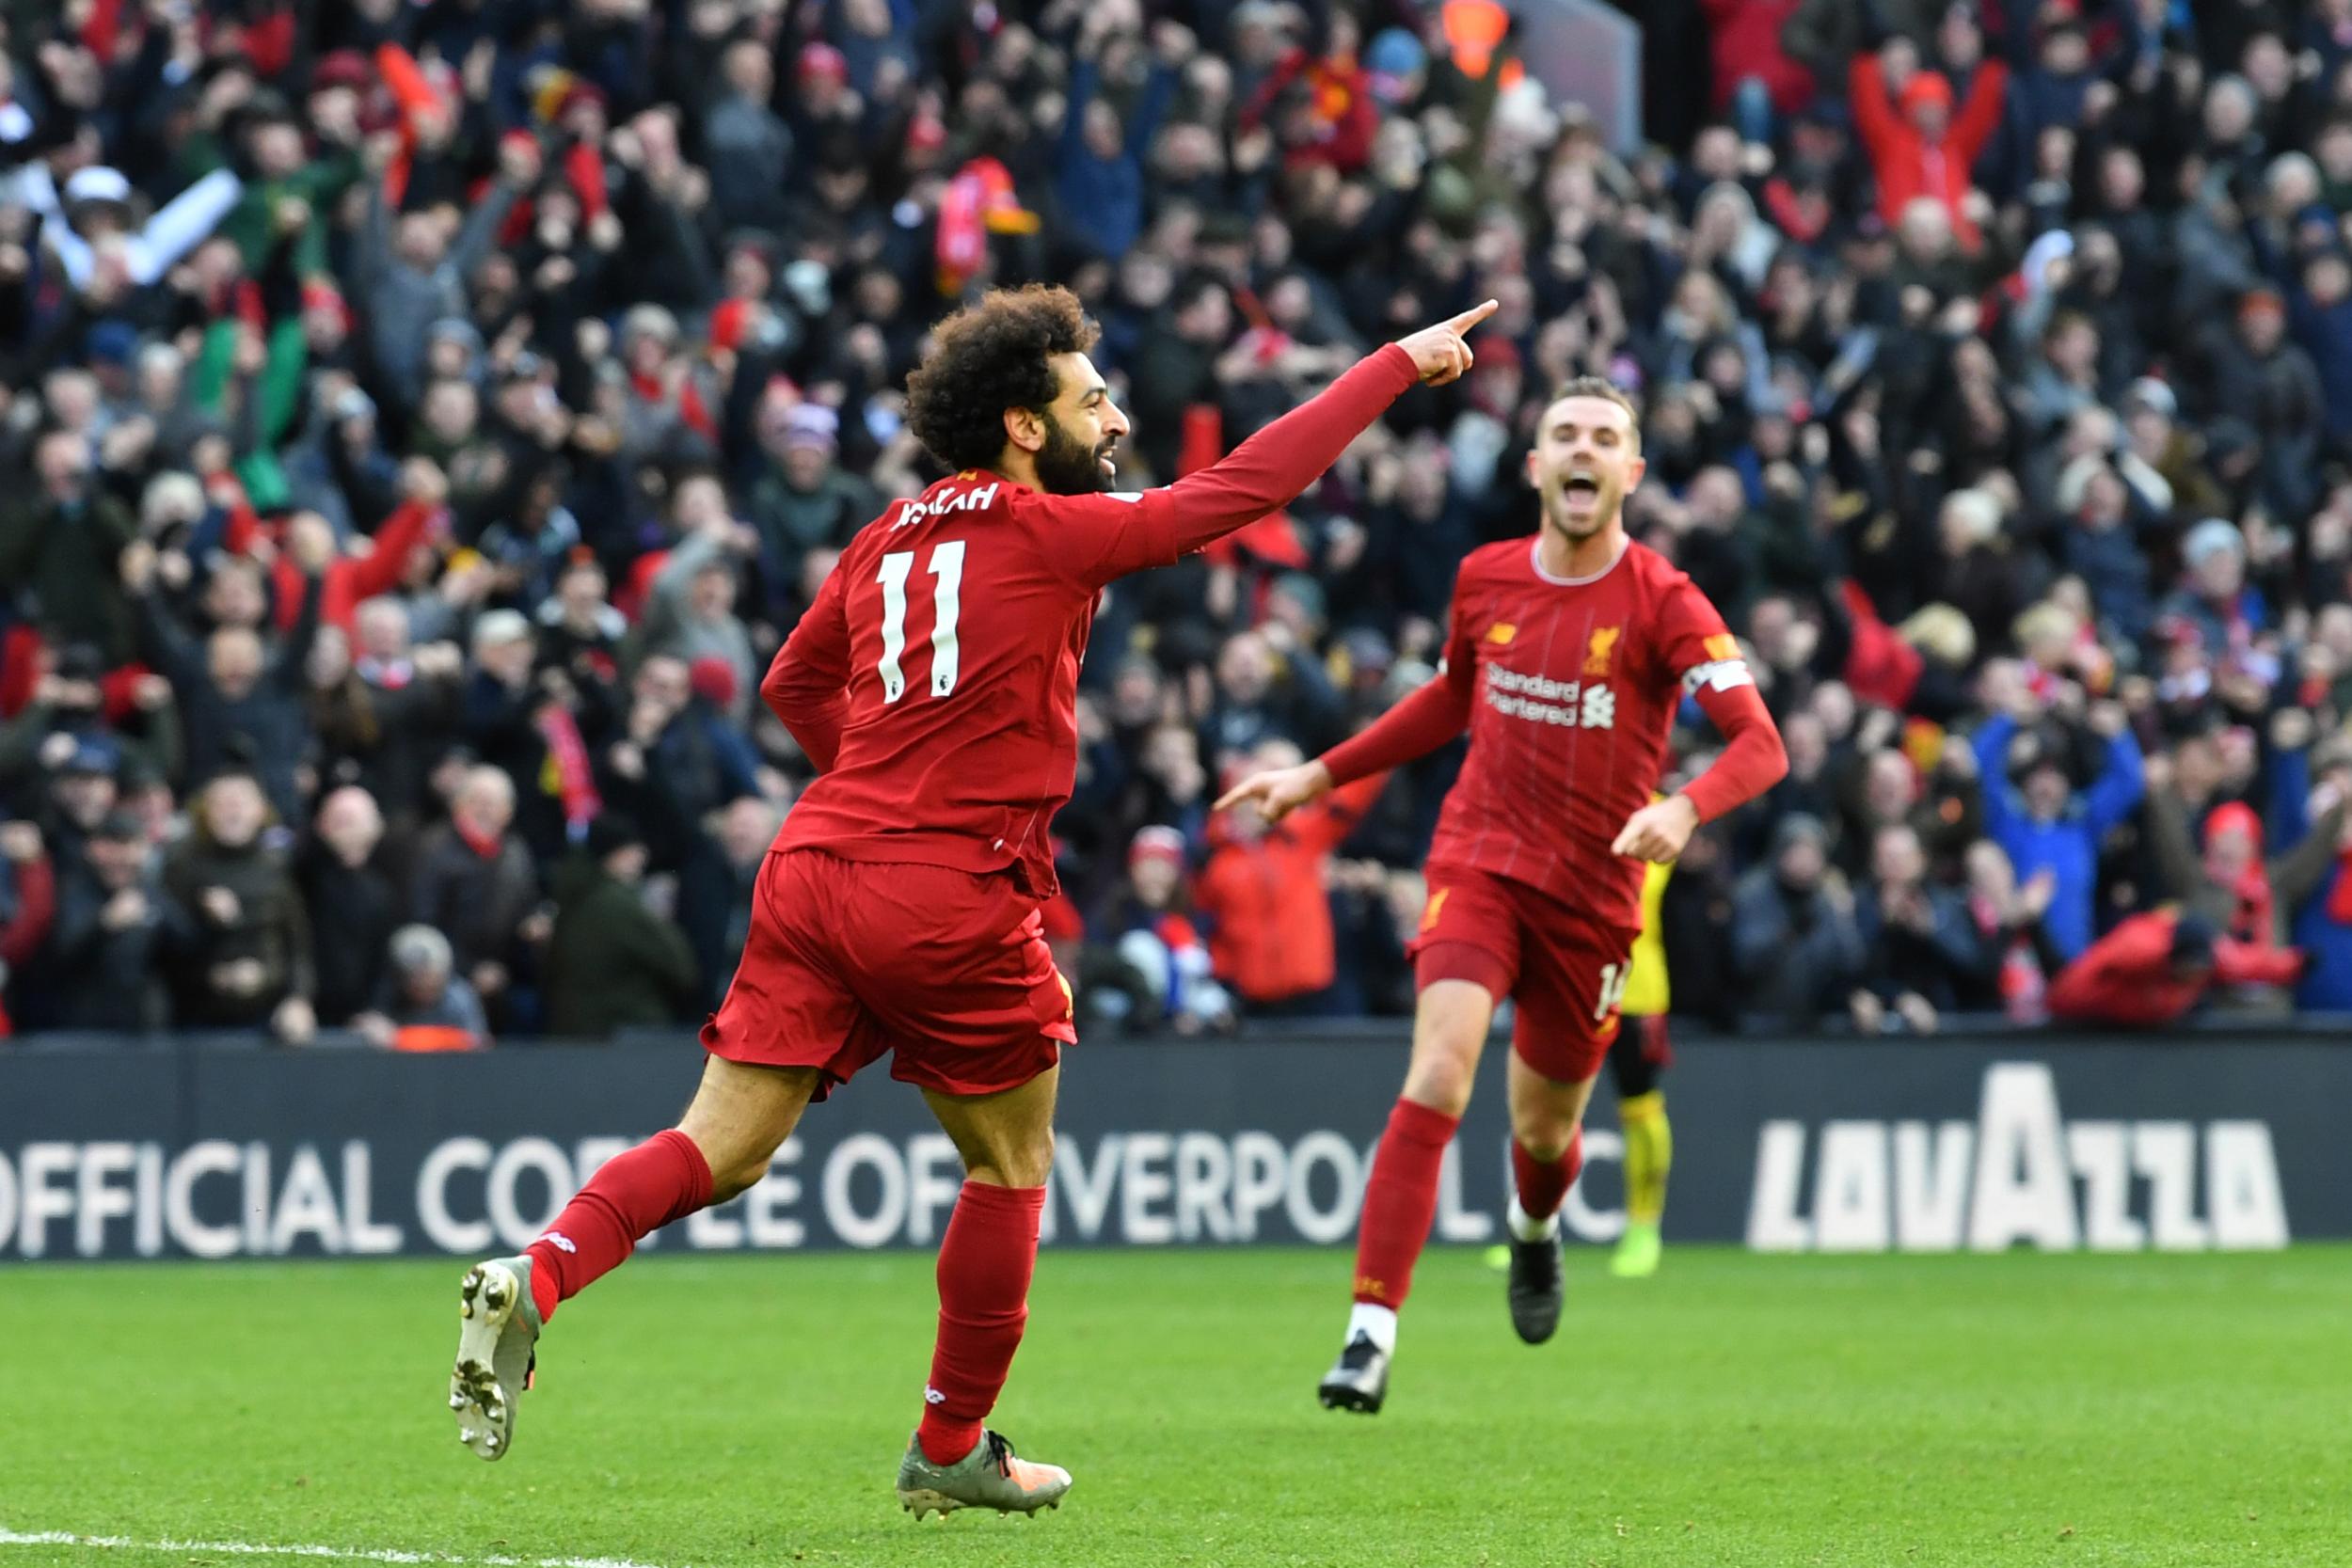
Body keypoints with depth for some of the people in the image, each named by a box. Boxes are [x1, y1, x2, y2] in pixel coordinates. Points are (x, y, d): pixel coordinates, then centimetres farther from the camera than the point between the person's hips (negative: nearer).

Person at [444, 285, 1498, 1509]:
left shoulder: (886, 539, 15)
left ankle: (533, 1278, -22)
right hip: (953, 899, -6)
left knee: (720, 1150, 2)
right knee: (1011, 1166, 14)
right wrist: (1400, 364, 5)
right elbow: (1247, 484, -2)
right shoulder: (1056, 533, -4)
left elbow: (794, 686, 28)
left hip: (816, 867, 6)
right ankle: (952, 1450, 20)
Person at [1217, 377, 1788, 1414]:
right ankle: (1372, 1331, -27)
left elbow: (1760, 745, -18)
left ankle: (1536, 1227, 53)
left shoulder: (1662, 604, -10)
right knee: (1439, 1074, -22)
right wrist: (1320, 776, 23)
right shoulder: (1485, 580, 3)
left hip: (1593, 891, -1)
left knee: (1544, 1128, 13)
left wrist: (1685, 808, -37)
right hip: (1479, 861, 1)